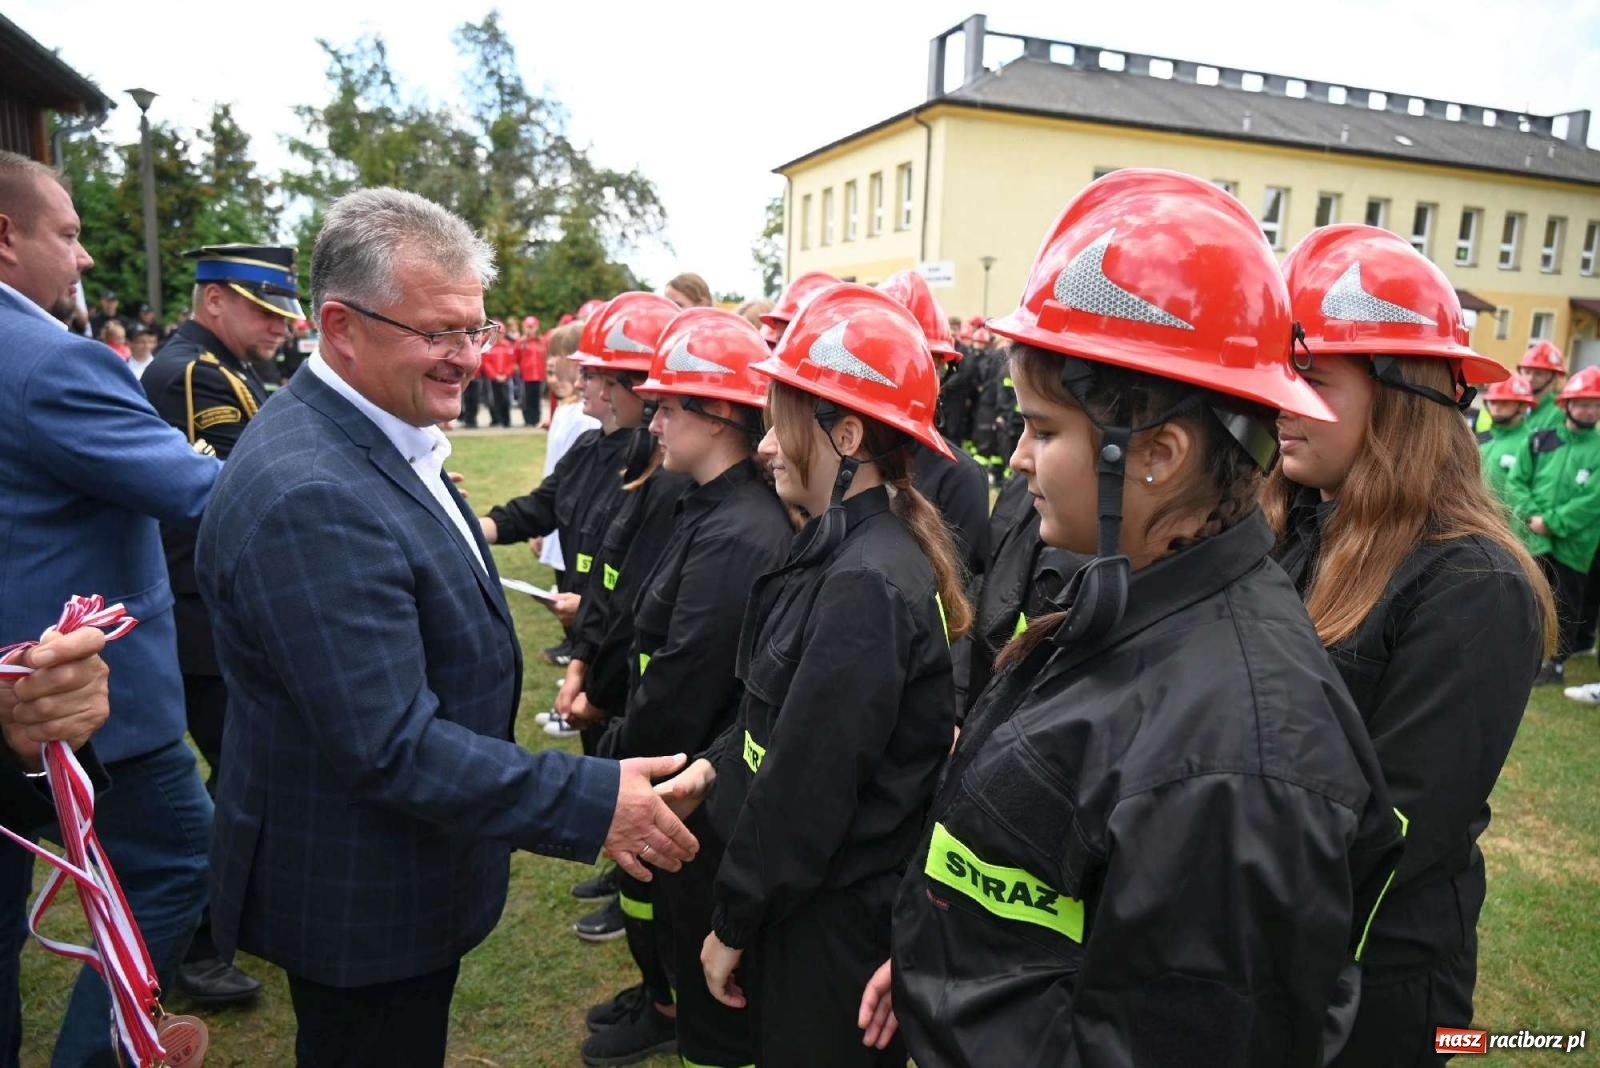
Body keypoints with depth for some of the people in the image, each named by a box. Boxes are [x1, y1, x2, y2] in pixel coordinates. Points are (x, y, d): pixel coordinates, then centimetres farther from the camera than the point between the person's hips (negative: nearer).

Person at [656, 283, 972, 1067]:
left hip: (831, 915, -8)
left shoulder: (866, 584, -27)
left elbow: (809, 786, -24)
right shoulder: (844, 546, 2)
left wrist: (732, 922, -14)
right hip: (814, 895, 8)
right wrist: (716, 765, -1)